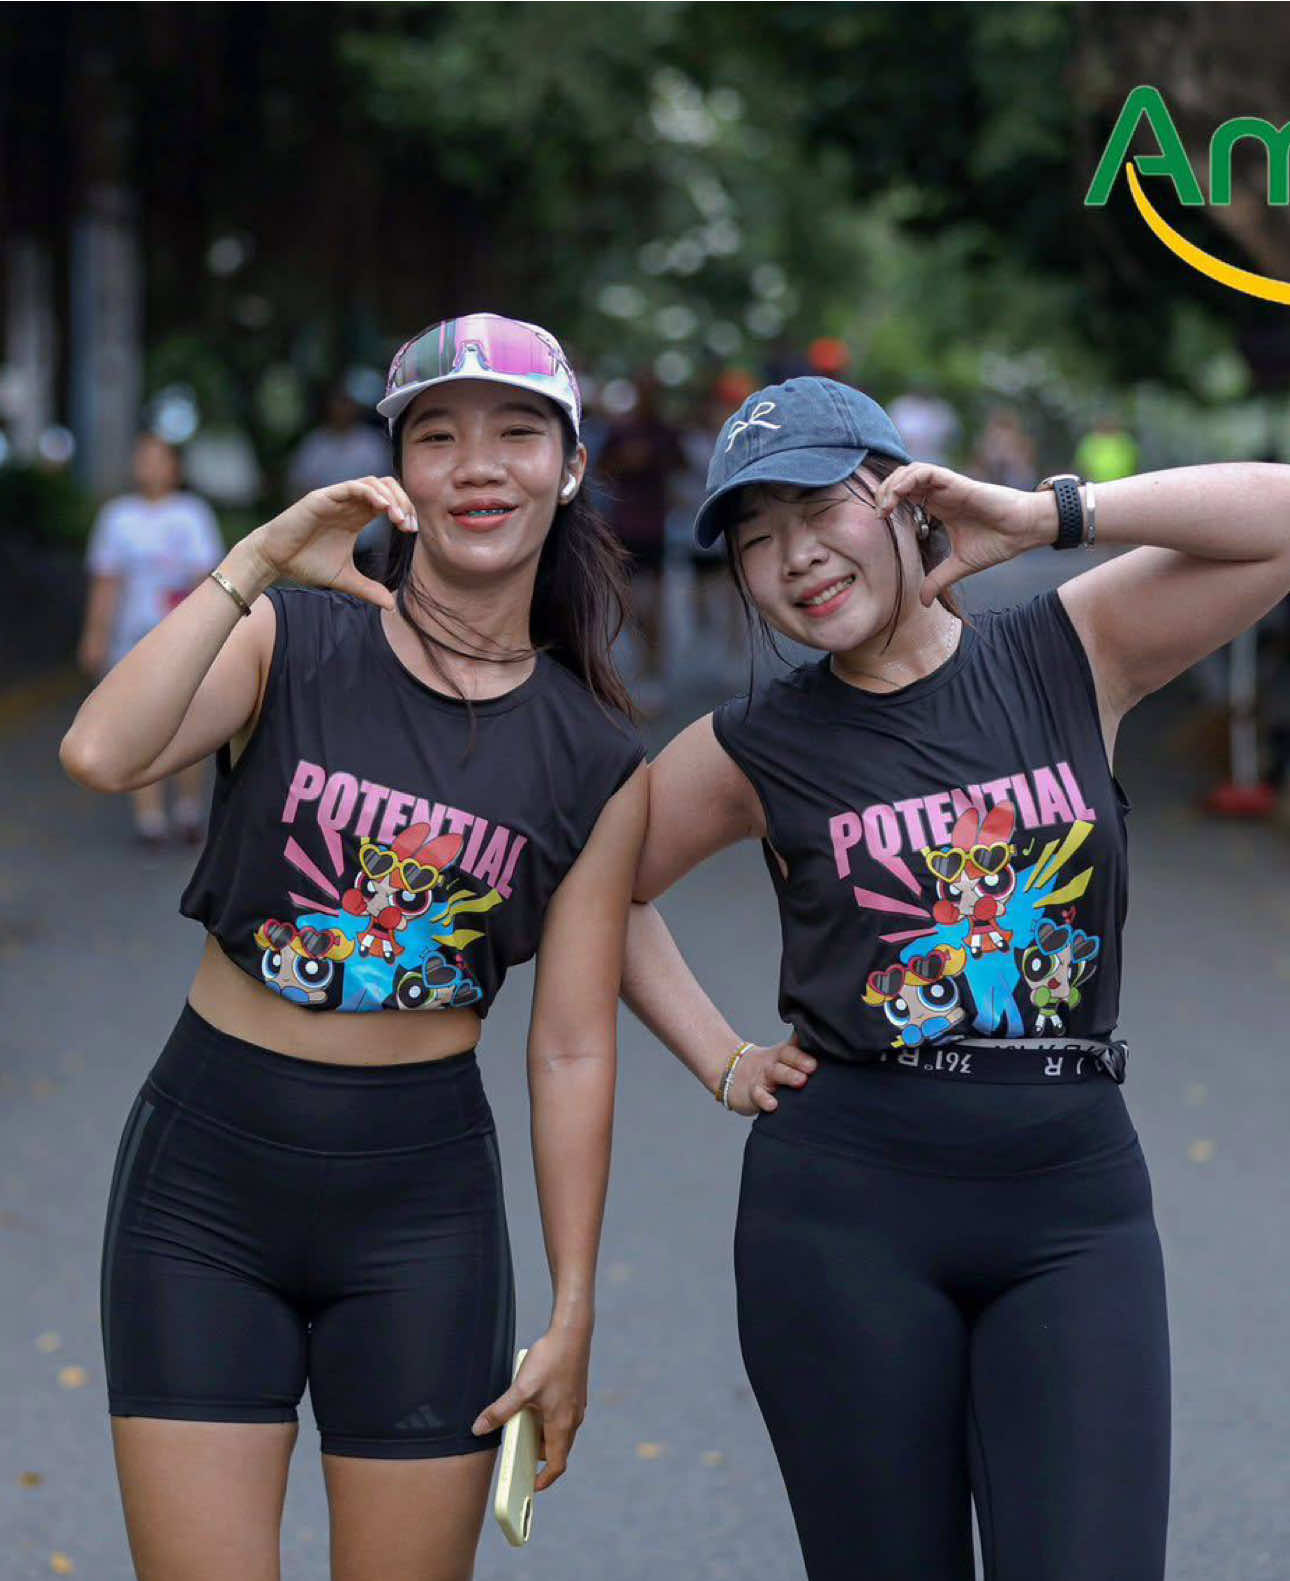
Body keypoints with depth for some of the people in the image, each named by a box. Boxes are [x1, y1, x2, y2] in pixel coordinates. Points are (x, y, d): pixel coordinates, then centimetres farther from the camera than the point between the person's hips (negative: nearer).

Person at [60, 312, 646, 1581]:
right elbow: (99, 755, -22)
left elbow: (571, 1052, 2)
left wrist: (572, 1314, 2)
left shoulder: (596, 765, 1)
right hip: (204, 1182, -1)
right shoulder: (290, 642, -3)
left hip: (419, 1199, 1)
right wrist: (251, 566, -23)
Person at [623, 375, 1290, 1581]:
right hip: (848, 1208, 0)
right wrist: (722, 1062, 10)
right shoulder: (758, 750, 4)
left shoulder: (1075, 656, 3)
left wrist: (1043, 515, -8)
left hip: (1074, 1208, 0)